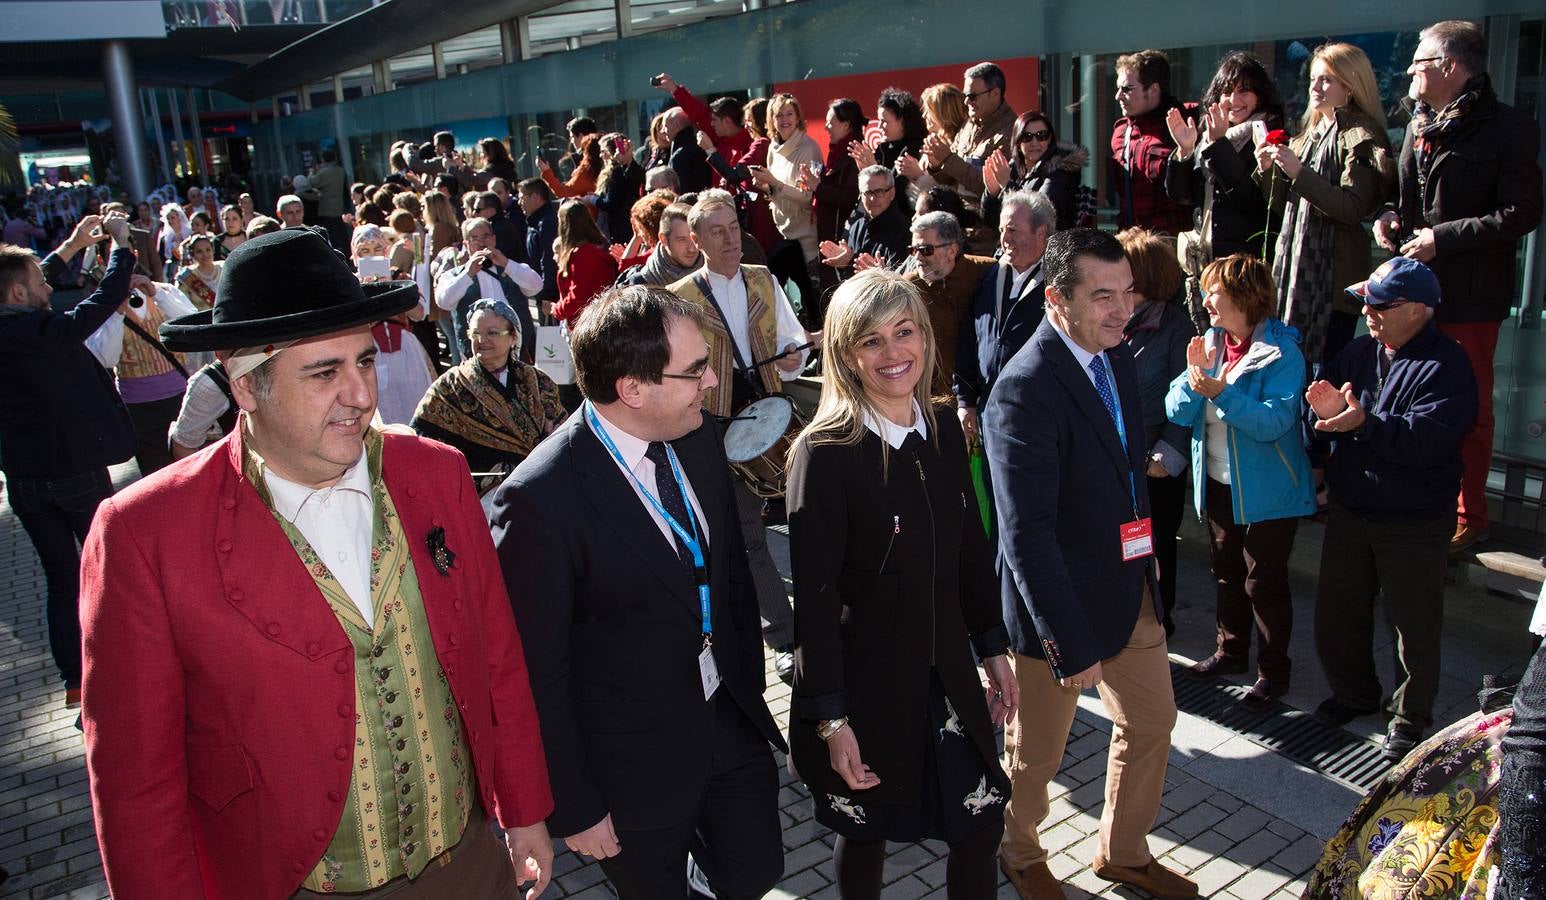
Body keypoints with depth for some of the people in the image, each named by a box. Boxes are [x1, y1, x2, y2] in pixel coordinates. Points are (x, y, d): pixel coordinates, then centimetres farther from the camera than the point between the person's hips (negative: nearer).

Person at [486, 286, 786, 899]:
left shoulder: (698, 438, -6)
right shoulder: (541, 501, -27)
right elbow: (537, 673, -19)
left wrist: (749, 684, 14)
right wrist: (573, 808, -11)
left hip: (731, 724, 6)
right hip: (637, 767, -5)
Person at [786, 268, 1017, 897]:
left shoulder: (943, 432, 0)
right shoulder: (826, 454, -19)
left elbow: (970, 551, 9)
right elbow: (815, 598, -18)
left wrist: (994, 650, 12)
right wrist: (831, 719, -17)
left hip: (947, 675, 5)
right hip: (865, 682, -5)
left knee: (982, 824, 13)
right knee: (865, 835, 15)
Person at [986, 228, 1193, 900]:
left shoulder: (1115, 356, 1)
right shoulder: (1024, 391, -26)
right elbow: (1027, 534, -28)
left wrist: (1145, 566, 12)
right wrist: (1071, 644, -26)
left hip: (1131, 585, 8)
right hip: (1061, 601, -8)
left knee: (1151, 721, 22)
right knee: (1037, 751, 14)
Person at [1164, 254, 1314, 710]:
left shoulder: (1281, 352, -16)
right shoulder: (1209, 342, 1)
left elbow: (1275, 421, -27)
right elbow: (1178, 412, -4)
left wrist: (1221, 392, -35)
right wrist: (1193, 373, -21)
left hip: (1266, 489, -6)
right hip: (1218, 484, 6)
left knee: (1264, 582, 3)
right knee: (1227, 573, 19)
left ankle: (1273, 672, 18)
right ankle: (1231, 651, 37)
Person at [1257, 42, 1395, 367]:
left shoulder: (1359, 136, -6)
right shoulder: (1309, 136, 18)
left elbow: (1354, 208, -18)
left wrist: (1300, 173, -22)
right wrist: (1267, 172, 2)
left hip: (1335, 274, -7)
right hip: (1296, 267, 8)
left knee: (1326, 369, -9)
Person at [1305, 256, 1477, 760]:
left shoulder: (1446, 365, -14)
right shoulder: (1359, 352, 5)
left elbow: (1429, 439, -26)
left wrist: (1364, 422, -33)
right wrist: (1326, 411, -20)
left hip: (1415, 524, -6)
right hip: (1349, 511, 6)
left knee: (1414, 626, 8)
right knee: (1337, 612, 15)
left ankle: (1410, 718, 27)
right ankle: (1354, 693, 38)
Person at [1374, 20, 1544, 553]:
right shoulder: (1420, 125, 11)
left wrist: (1442, 237, -19)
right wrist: (1392, 217, 2)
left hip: (1471, 294, -6)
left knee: (1470, 408, 3)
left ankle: (1469, 515, 15)